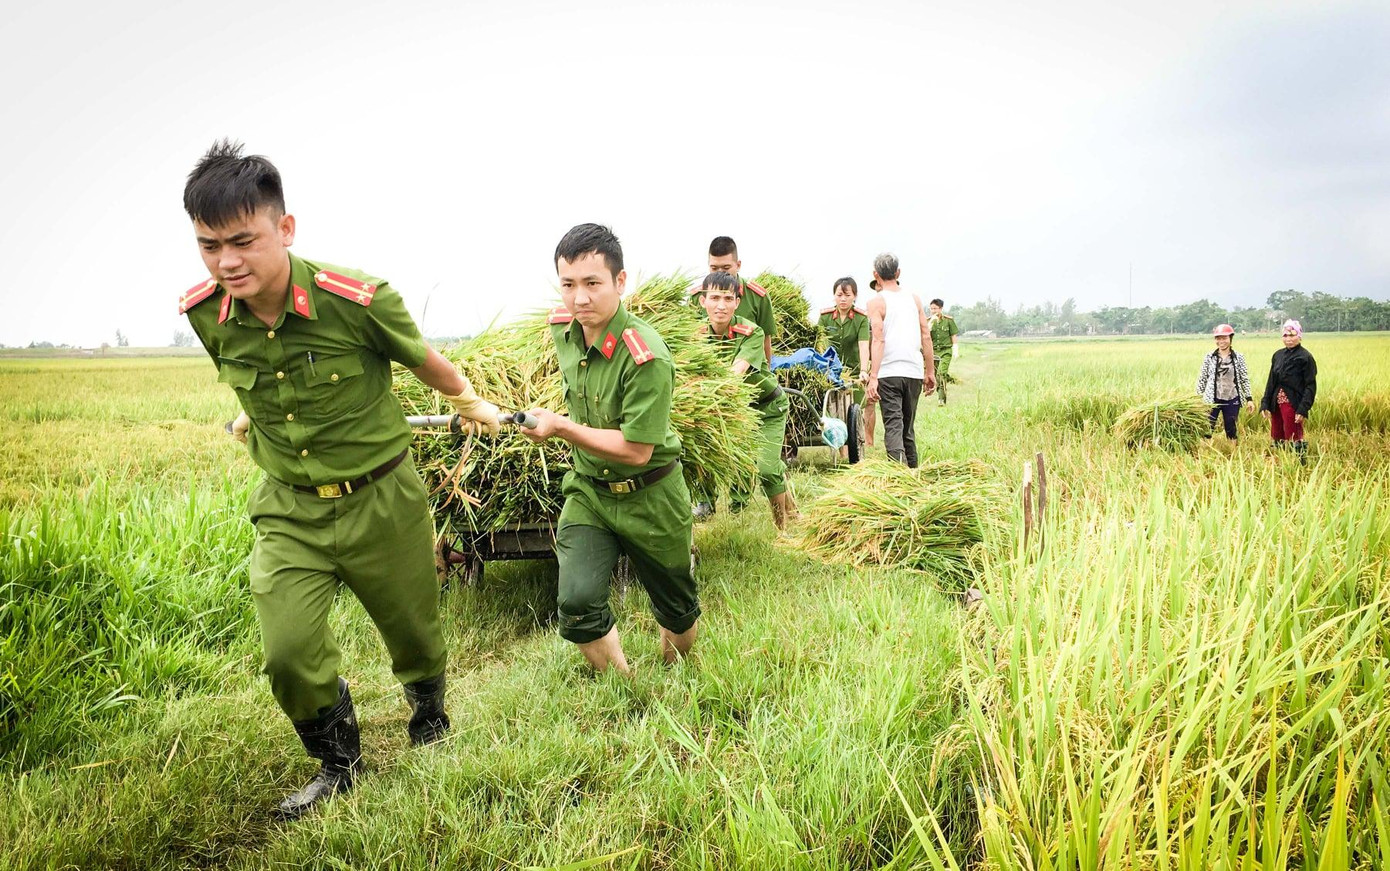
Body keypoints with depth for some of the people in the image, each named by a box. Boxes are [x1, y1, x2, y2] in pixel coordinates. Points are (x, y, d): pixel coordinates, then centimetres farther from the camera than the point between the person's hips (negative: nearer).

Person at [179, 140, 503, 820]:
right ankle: (338, 765, 22)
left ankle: (430, 715, 49)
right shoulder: (203, 314, -11)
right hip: (288, 509, 3)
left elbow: (424, 360, -3)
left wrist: (472, 404, 14)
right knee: (289, 654, -8)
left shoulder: (358, 299, -24)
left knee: (412, 630, 15)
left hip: (382, 500, -2)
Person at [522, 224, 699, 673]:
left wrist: (560, 427, -30)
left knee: (676, 609, 15)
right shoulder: (562, 327, -6)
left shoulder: (646, 357, -28)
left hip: (648, 497, -4)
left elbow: (636, 450, -27)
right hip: (587, 488, 5)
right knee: (577, 602, -15)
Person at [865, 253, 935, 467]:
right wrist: (930, 372, 14)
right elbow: (926, 336, 9)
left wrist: (873, 377, -17)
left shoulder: (876, 302, -4)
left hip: (888, 373, -5)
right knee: (908, 427, 16)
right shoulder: (914, 299, 11)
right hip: (914, 372, 5)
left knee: (893, 427, -6)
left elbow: (878, 340, -14)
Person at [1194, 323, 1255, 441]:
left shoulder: (1238, 357, 1)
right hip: (1212, 399, -1)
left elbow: (1245, 379, 4)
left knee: (1231, 430, 11)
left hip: (1232, 400, 1)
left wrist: (1249, 398, 1)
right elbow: (1202, 378, 3)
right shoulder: (1209, 357, -1)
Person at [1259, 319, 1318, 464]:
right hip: (1277, 403, 6)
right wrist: (1265, 404, 7)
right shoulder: (1278, 355, 11)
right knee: (1277, 439, 11)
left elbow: (1310, 386, -9)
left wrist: (1303, 409, -17)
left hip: (1293, 404, -6)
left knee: (1294, 439, -4)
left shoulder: (1305, 357, -6)